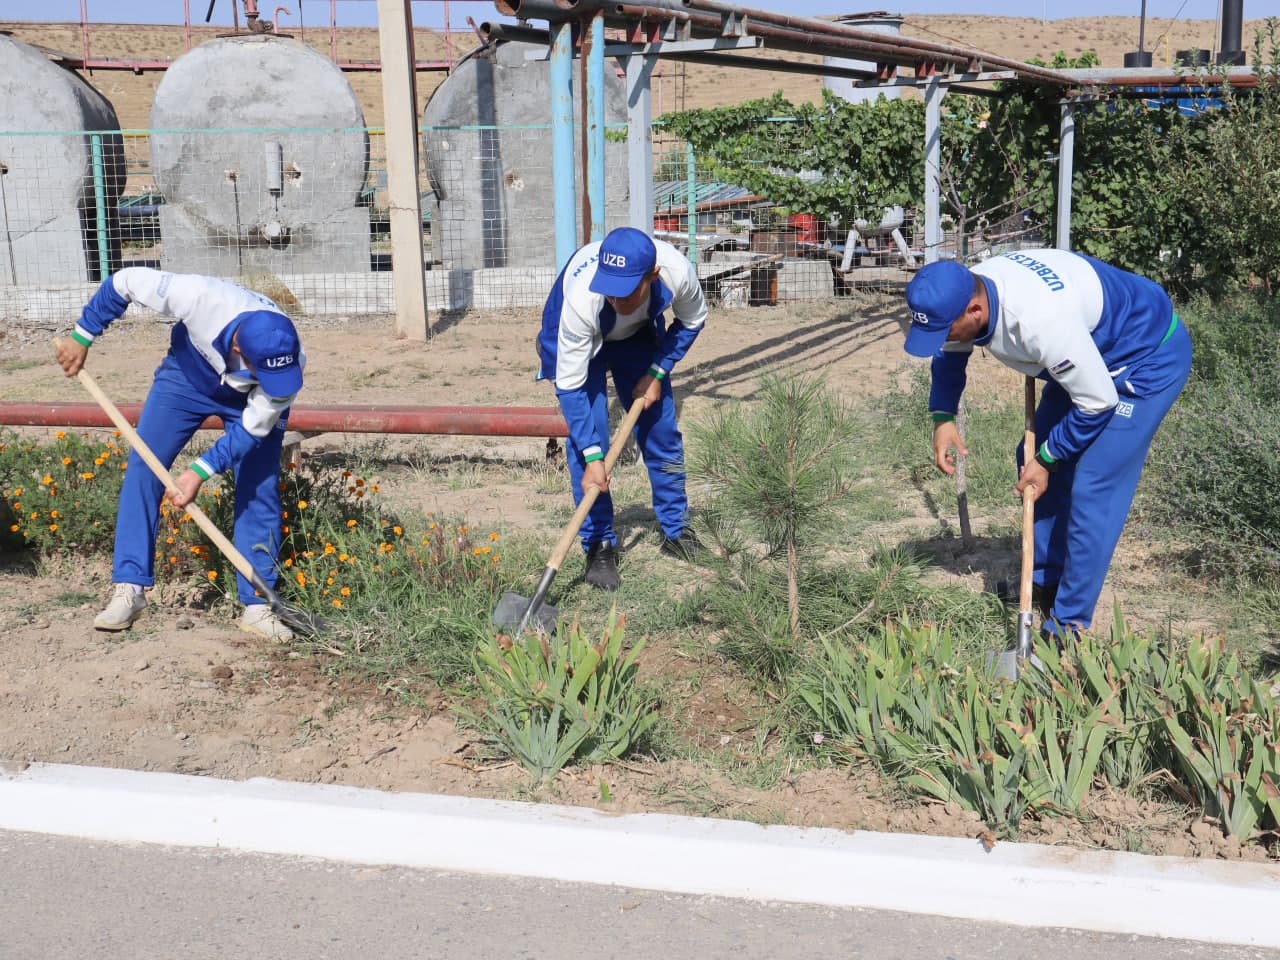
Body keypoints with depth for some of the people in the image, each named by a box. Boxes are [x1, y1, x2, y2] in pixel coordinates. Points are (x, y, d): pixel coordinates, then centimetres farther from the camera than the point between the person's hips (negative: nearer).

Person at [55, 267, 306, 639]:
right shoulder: (201, 297, -42)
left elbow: (253, 429, -26)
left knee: (260, 490, -10)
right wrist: (82, 336, -16)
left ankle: (257, 605, 1)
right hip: (187, 373, 1)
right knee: (142, 465, -9)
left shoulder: (288, 362, -38)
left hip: (250, 399, -1)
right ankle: (129, 589, -2)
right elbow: (125, 281, -25)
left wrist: (200, 471, -34)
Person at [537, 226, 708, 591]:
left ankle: (676, 532, 21)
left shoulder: (678, 272, -35)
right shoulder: (581, 298, -43)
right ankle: (599, 546, -1)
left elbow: (691, 321, -9)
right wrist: (592, 457, -36)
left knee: (662, 430, 3)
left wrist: (656, 373, -16)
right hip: (578, 342, -3)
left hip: (639, 336, 3)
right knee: (586, 440, -15)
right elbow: (571, 385, -34)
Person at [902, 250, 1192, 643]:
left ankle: (1068, 628, -4)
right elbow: (950, 355, 8)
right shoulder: (964, 291, -16)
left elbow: (1098, 402, -27)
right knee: (1033, 457, 11)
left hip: (1152, 358, -9)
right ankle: (1045, 583, 28)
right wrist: (942, 417, -5)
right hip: (1092, 352, 9)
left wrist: (1047, 459, -15)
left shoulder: (1041, 321, -41)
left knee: (1093, 488, -13)